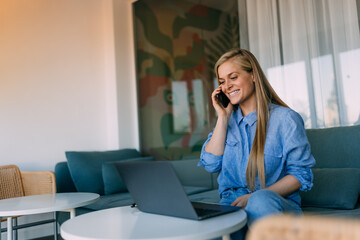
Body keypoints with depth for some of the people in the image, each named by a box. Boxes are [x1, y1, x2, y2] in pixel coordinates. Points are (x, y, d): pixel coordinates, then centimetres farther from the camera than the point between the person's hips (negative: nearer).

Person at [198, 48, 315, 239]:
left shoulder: (285, 118, -1)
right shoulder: (227, 119, 14)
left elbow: (301, 174, -4)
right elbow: (210, 164, 3)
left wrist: (255, 197, -17)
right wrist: (223, 117, 0)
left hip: (276, 204, -2)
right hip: (232, 204, 3)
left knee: (261, 201, -38)